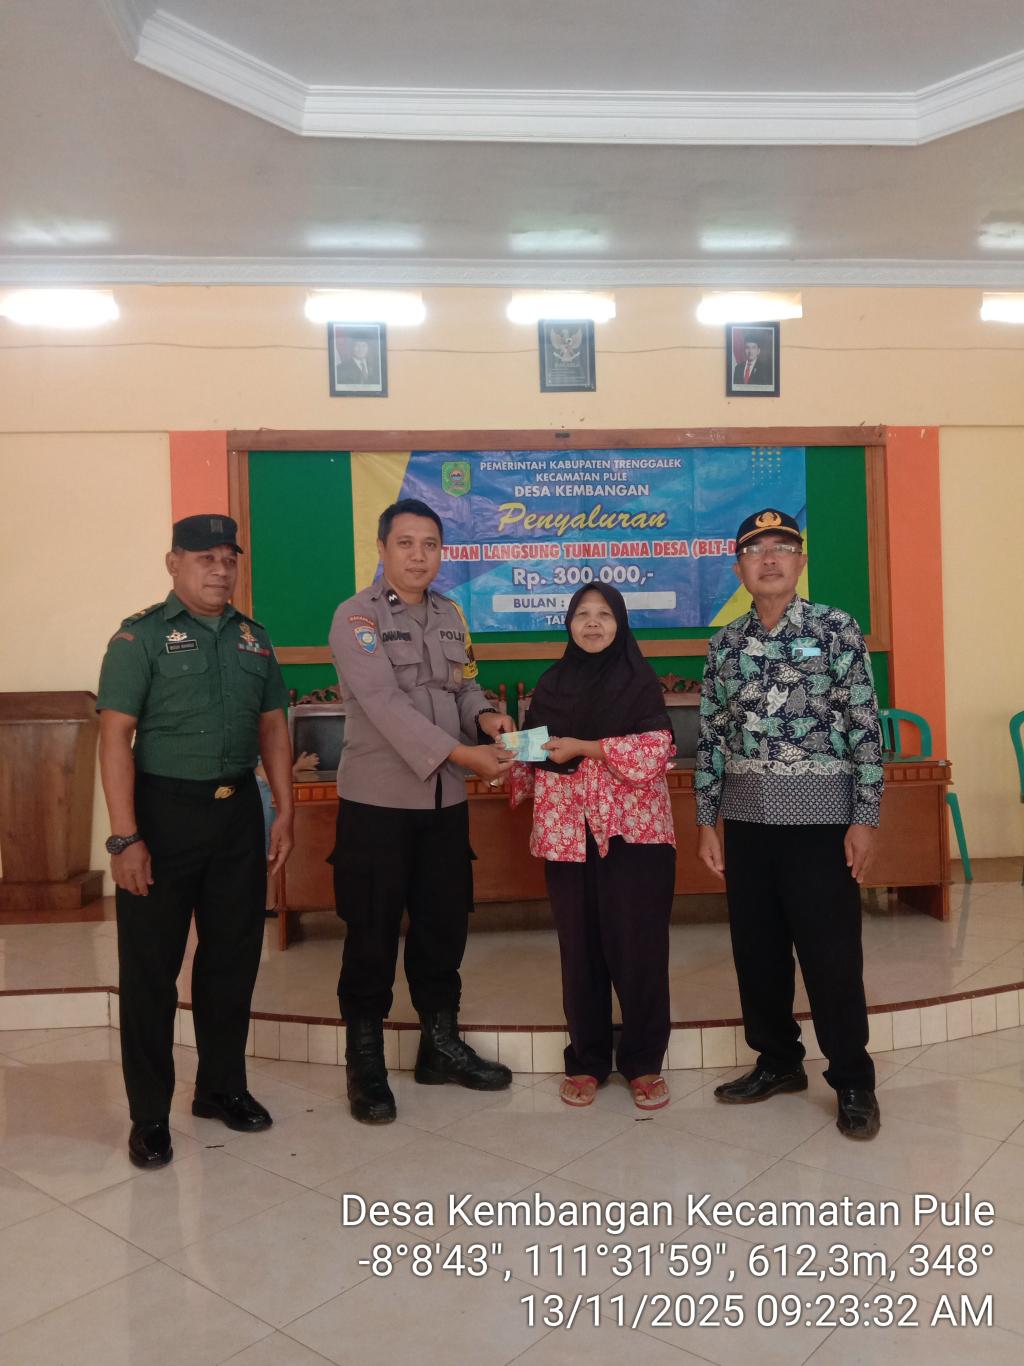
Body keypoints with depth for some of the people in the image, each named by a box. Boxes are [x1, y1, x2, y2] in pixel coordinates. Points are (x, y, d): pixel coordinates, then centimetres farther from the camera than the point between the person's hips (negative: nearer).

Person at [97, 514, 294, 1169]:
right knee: (151, 968, 5)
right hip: (164, 812, -4)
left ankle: (223, 1087, 31)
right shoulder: (141, 636, -6)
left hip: (238, 810, 5)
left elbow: (273, 727, 13)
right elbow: (116, 737, -11)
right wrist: (126, 837, -17)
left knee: (234, 957, 13)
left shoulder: (253, 638, 9)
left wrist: (285, 814, 7)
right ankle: (149, 1116, 19)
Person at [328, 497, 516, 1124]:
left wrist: (485, 715, -8)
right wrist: (462, 754, -27)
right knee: (373, 932, 4)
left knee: (444, 923, 14)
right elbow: (386, 704, -21)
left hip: (446, 799, 6)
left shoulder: (451, 615, 10)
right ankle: (366, 1066, 21)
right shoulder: (357, 616, -10)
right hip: (378, 801, -6)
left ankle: (441, 1043, 32)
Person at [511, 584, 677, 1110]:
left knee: (638, 945, -1)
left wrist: (582, 748, -14)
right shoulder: (551, 683, 12)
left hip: (632, 829, -3)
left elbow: (656, 750, -11)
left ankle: (644, 1063, 14)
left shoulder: (640, 680, 1)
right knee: (580, 947, 6)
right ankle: (586, 1061, 19)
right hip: (568, 831, 3)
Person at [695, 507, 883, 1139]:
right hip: (747, 817, 4)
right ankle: (778, 1062, 30)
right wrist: (707, 820, 7)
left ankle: (854, 1081, 19)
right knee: (756, 948, 11)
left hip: (820, 815, -4)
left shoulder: (838, 628, -3)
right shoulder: (724, 644, 7)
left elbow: (866, 726, -6)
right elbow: (712, 736, 9)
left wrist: (866, 817, -10)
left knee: (831, 954, 1)